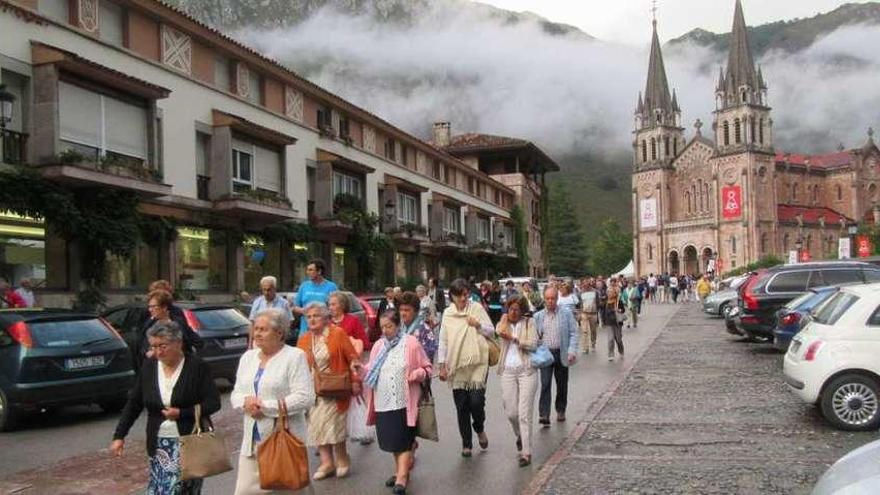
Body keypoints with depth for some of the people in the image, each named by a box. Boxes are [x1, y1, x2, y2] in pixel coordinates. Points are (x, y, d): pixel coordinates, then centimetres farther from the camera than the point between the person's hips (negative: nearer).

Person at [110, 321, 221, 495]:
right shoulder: (149, 369, 5)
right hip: (159, 445, 4)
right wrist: (119, 436, 4)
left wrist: (181, 413, -18)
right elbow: (133, 404, 9)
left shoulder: (198, 367, -8)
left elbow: (213, 403, -9)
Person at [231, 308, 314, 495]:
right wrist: (246, 402, -9)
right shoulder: (248, 357, 13)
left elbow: (305, 398, -16)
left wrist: (265, 407, -15)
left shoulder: (295, 356, -7)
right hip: (252, 440, 6)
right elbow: (235, 394, 15)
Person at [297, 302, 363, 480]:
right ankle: (327, 462, 17)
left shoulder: (338, 333, -7)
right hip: (313, 390, 5)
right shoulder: (304, 340, 5)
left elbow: (352, 358, -8)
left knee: (334, 424, -3)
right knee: (317, 425, 5)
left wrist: (355, 381, -13)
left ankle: (342, 460, 18)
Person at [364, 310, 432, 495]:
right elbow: (371, 371, 19)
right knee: (391, 439, 14)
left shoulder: (411, 343, -4)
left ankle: (402, 478, -2)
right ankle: (400, 470, 31)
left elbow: (427, 368, 0)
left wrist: (416, 375, -19)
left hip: (404, 402, -5)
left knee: (403, 441, -4)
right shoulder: (378, 346, 12)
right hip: (383, 402, 5)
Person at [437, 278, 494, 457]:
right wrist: (442, 365, 3)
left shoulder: (477, 308, 1)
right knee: (461, 407, 5)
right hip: (456, 365, 2)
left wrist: (478, 325, -14)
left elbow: (491, 331, 6)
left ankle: (479, 429, 20)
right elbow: (443, 340, 7)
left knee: (476, 401, -12)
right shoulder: (447, 313, 6)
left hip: (478, 362, -2)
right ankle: (466, 444, 20)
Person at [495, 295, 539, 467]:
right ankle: (520, 436, 38)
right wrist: (506, 318, -1)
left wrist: (513, 338, -10)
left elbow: (533, 344, -8)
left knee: (524, 414, -6)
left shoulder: (529, 323, 3)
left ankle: (526, 453, -1)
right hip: (508, 371, 3)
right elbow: (500, 331, -9)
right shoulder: (503, 322, 11)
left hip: (527, 370, -3)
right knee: (511, 413, 5)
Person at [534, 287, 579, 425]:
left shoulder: (567, 314, 1)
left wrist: (572, 351, -11)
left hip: (562, 354, 0)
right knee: (545, 384, -9)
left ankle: (561, 411, 29)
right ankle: (544, 415, -11)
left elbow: (573, 334, -1)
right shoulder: (538, 316, 4)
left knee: (562, 384, 12)